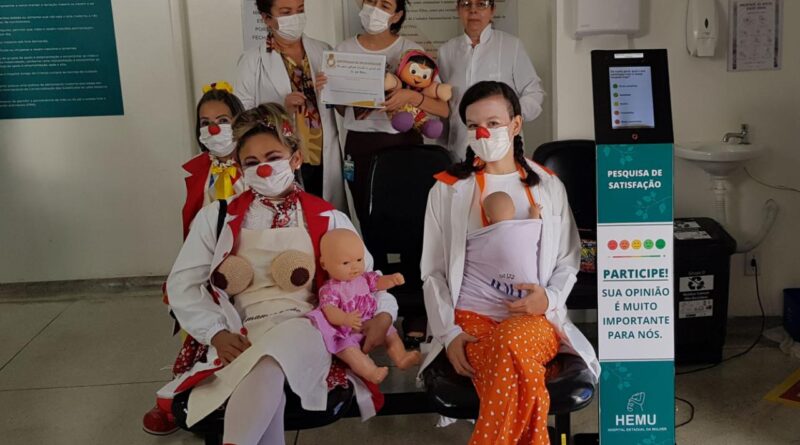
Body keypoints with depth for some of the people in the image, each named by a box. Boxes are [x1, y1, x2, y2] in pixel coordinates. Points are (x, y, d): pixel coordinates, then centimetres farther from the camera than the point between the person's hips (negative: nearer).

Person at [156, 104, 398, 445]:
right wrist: (217, 333, -7)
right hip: (243, 335, 1)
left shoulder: (327, 219, 13)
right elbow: (183, 284, 10)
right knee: (265, 389, -36)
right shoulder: (218, 217, 13)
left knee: (270, 359, -38)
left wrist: (384, 313, -6)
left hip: (305, 329, 0)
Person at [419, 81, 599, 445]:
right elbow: (433, 271, 6)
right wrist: (448, 332, -9)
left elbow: (568, 261, 15)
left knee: (511, 342, -38)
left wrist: (549, 298, -8)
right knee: (520, 382, -35)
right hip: (471, 318, -1)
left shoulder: (548, 186, 12)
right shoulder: (447, 189, 7)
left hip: (535, 318, 1)